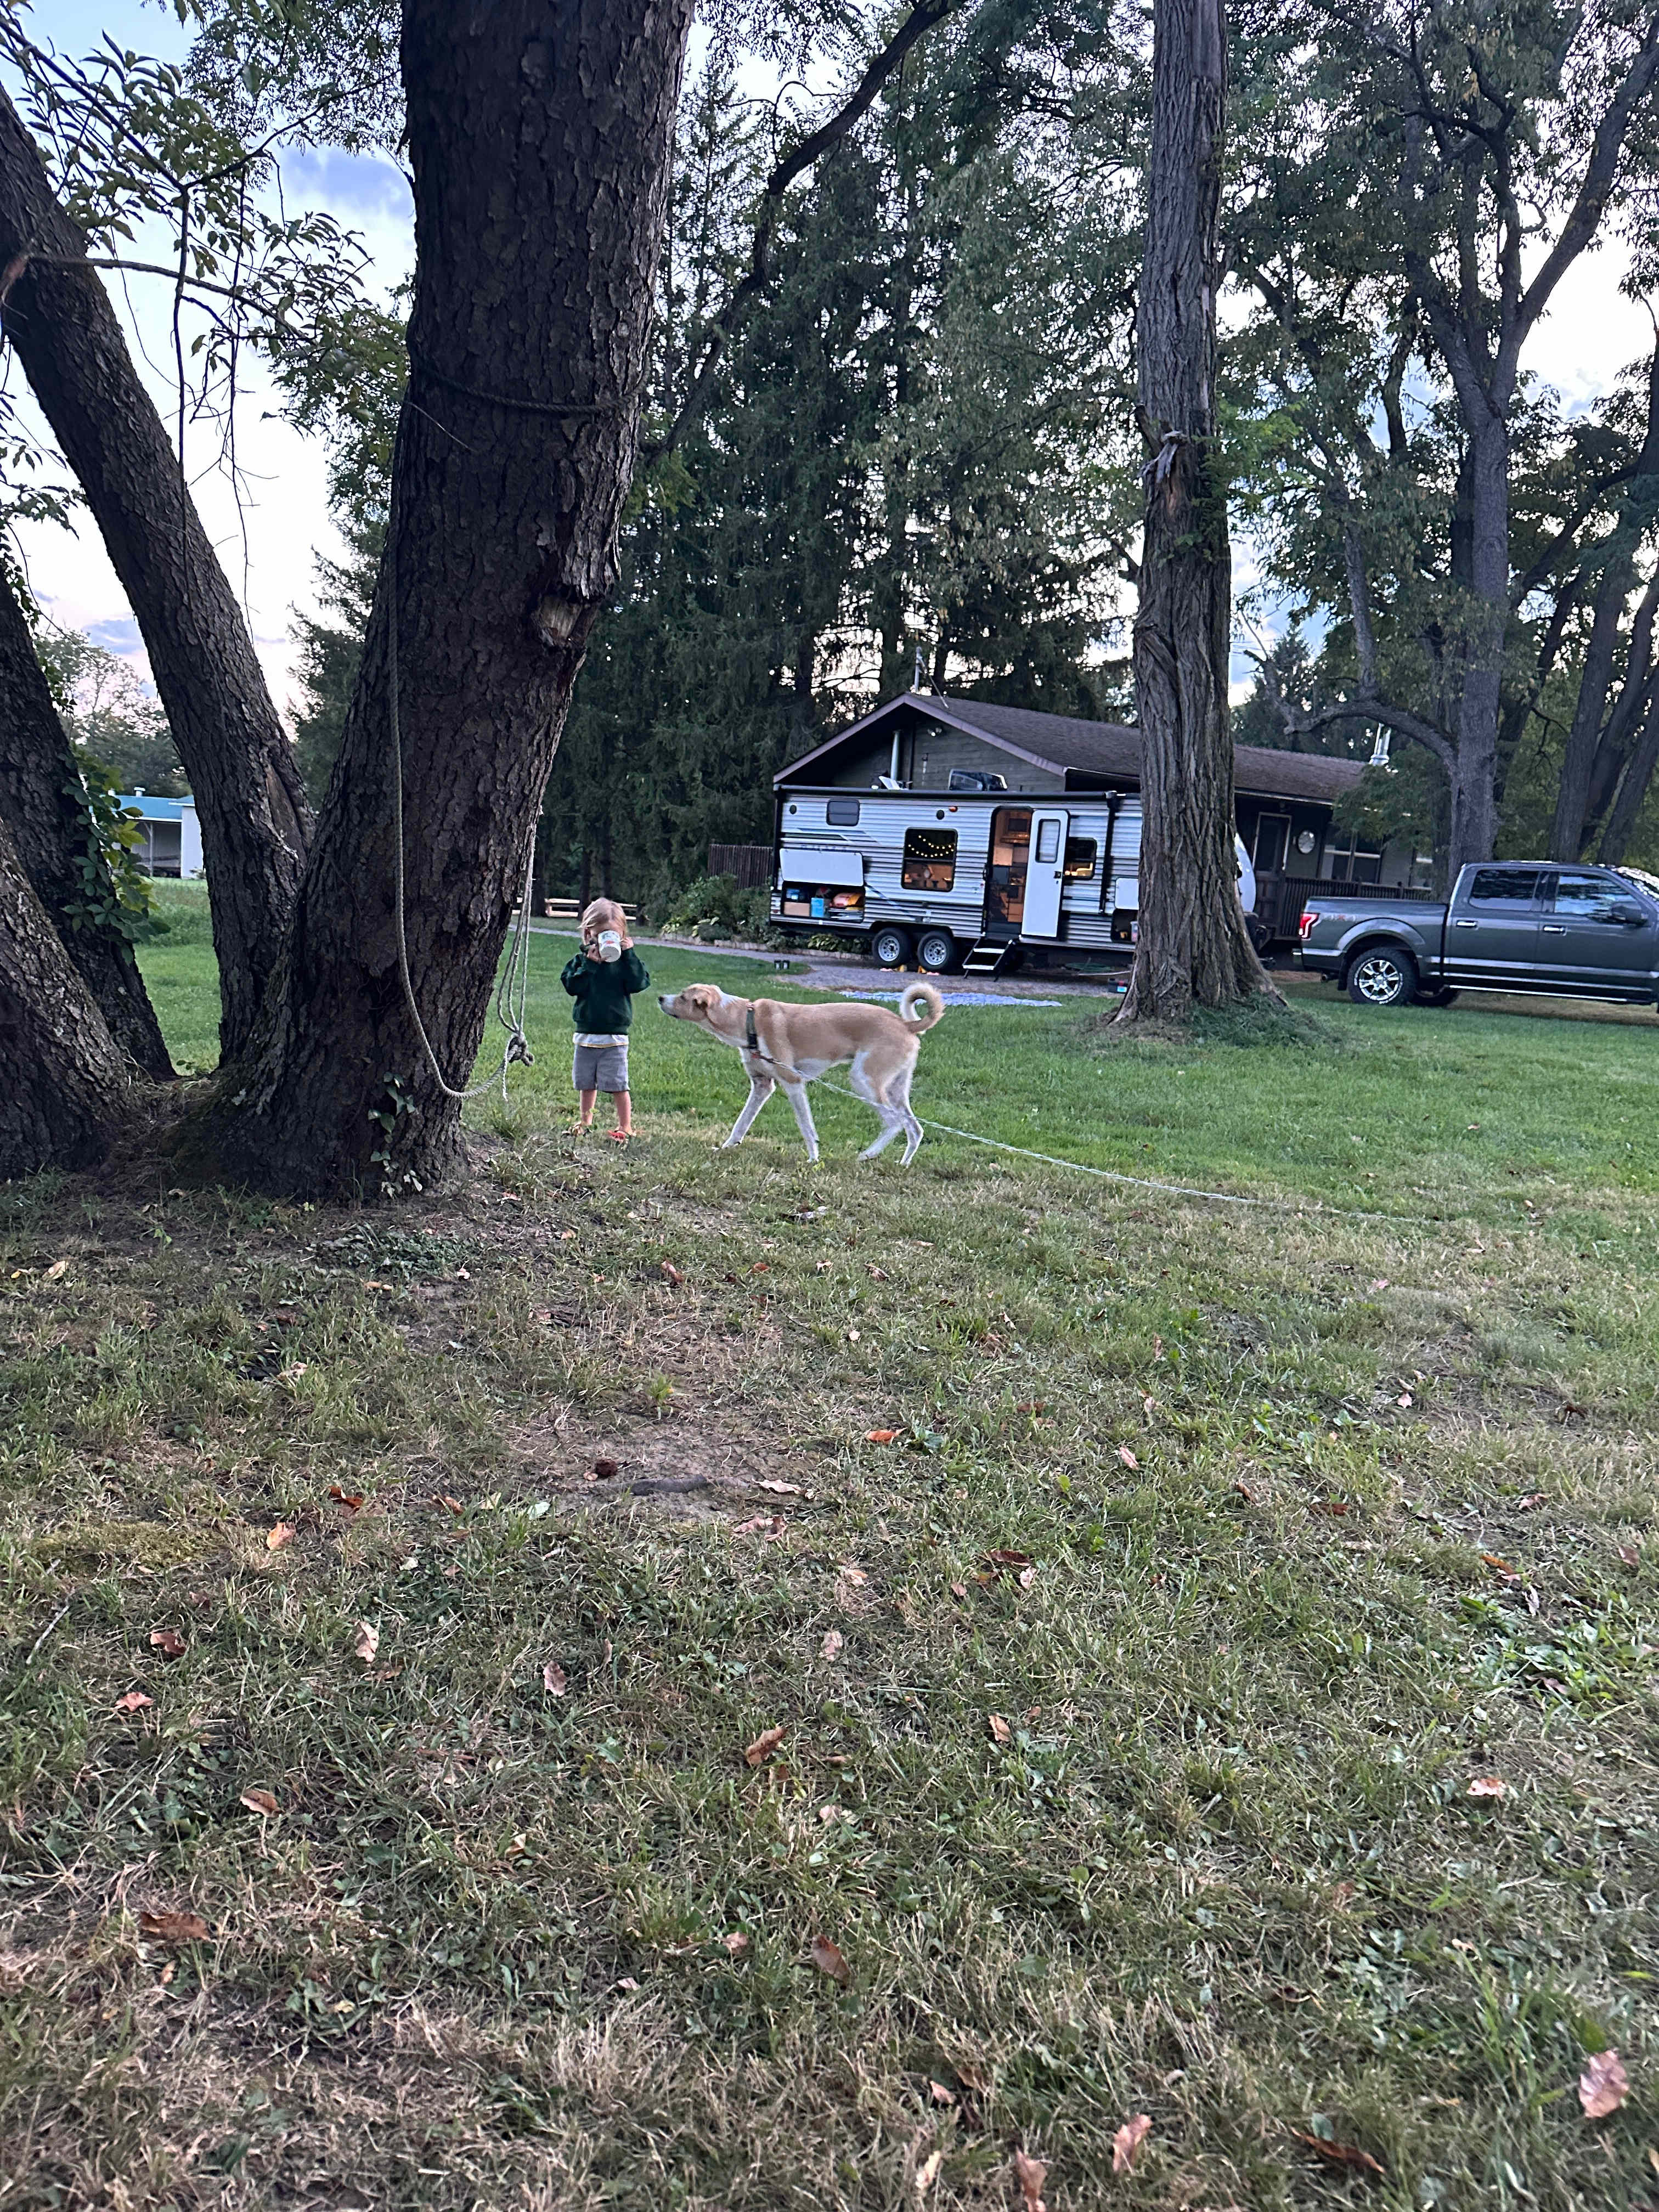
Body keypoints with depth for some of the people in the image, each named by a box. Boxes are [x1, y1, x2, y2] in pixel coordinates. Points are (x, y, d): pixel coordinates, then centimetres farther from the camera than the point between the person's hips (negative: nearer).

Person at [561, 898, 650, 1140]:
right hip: (586, 1033, 3)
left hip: (615, 1036, -3)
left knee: (617, 1085, -4)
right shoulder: (581, 960, 3)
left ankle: (625, 1127, 8)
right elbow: (572, 986, -11)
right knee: (586, 1083, 16)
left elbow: (639, 983, -14)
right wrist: (589, 964, -18)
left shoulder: (625, 960, 1)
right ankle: (585, 1120, 35)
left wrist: (629, 955, -17)